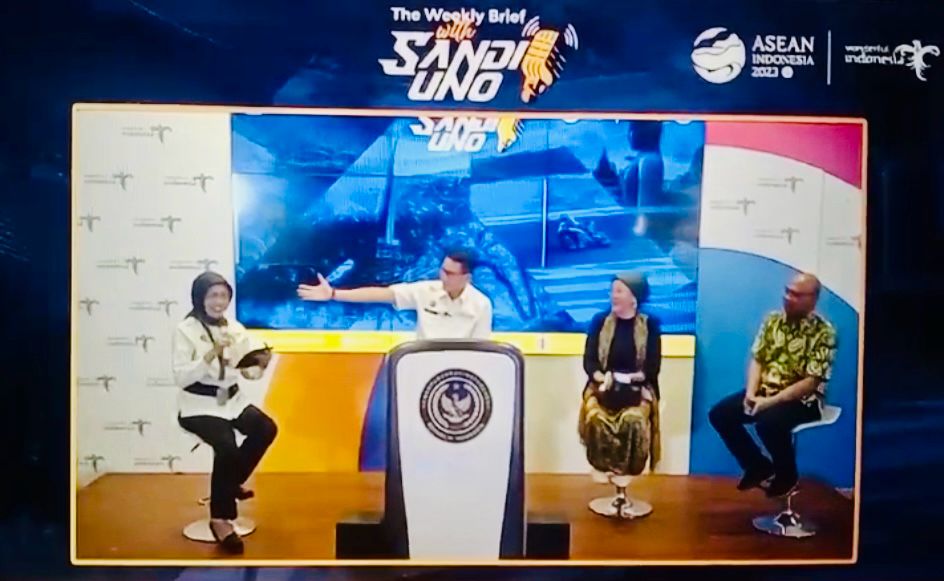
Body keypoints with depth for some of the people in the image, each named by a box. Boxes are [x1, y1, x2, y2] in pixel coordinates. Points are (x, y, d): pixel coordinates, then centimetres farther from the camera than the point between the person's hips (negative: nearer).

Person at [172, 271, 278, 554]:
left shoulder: (235, 327, 7)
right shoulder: (185, 329, -8)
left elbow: (249, 372, 5)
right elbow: (181, 378, -16)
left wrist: (261, 363, -18)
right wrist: (210, 356, -28)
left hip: (232, 399, 5)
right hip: (199, 404, -5)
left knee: (266, 429, -20)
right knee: (226, 445, -29)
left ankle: (231, 482, 5)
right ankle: (220, 518, -14)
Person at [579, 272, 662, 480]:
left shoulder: (650, 325, 2)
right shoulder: (600, 321, 5)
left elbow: (653, 368, -2)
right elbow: (589, 361, 2)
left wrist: (624, 379, -15)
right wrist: (602, 378, -18)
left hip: (637, 388, -1)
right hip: (603, 386, 1)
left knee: (634, 419, -33)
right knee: (596, 416, -32)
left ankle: (625, 468, -14)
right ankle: (600, 465, -13)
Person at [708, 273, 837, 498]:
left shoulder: (823, 332, -13)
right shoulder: (773, 320, 5)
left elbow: (812, 381, -18)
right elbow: (757, 359, 5)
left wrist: (771, 401, -23)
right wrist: (751, 393, -12)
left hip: (802, 399, -6)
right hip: (765, 390, 6)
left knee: (768, 422, -35)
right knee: (719, 414, -10)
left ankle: (787, 475, -3)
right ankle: (759, 467, 8)